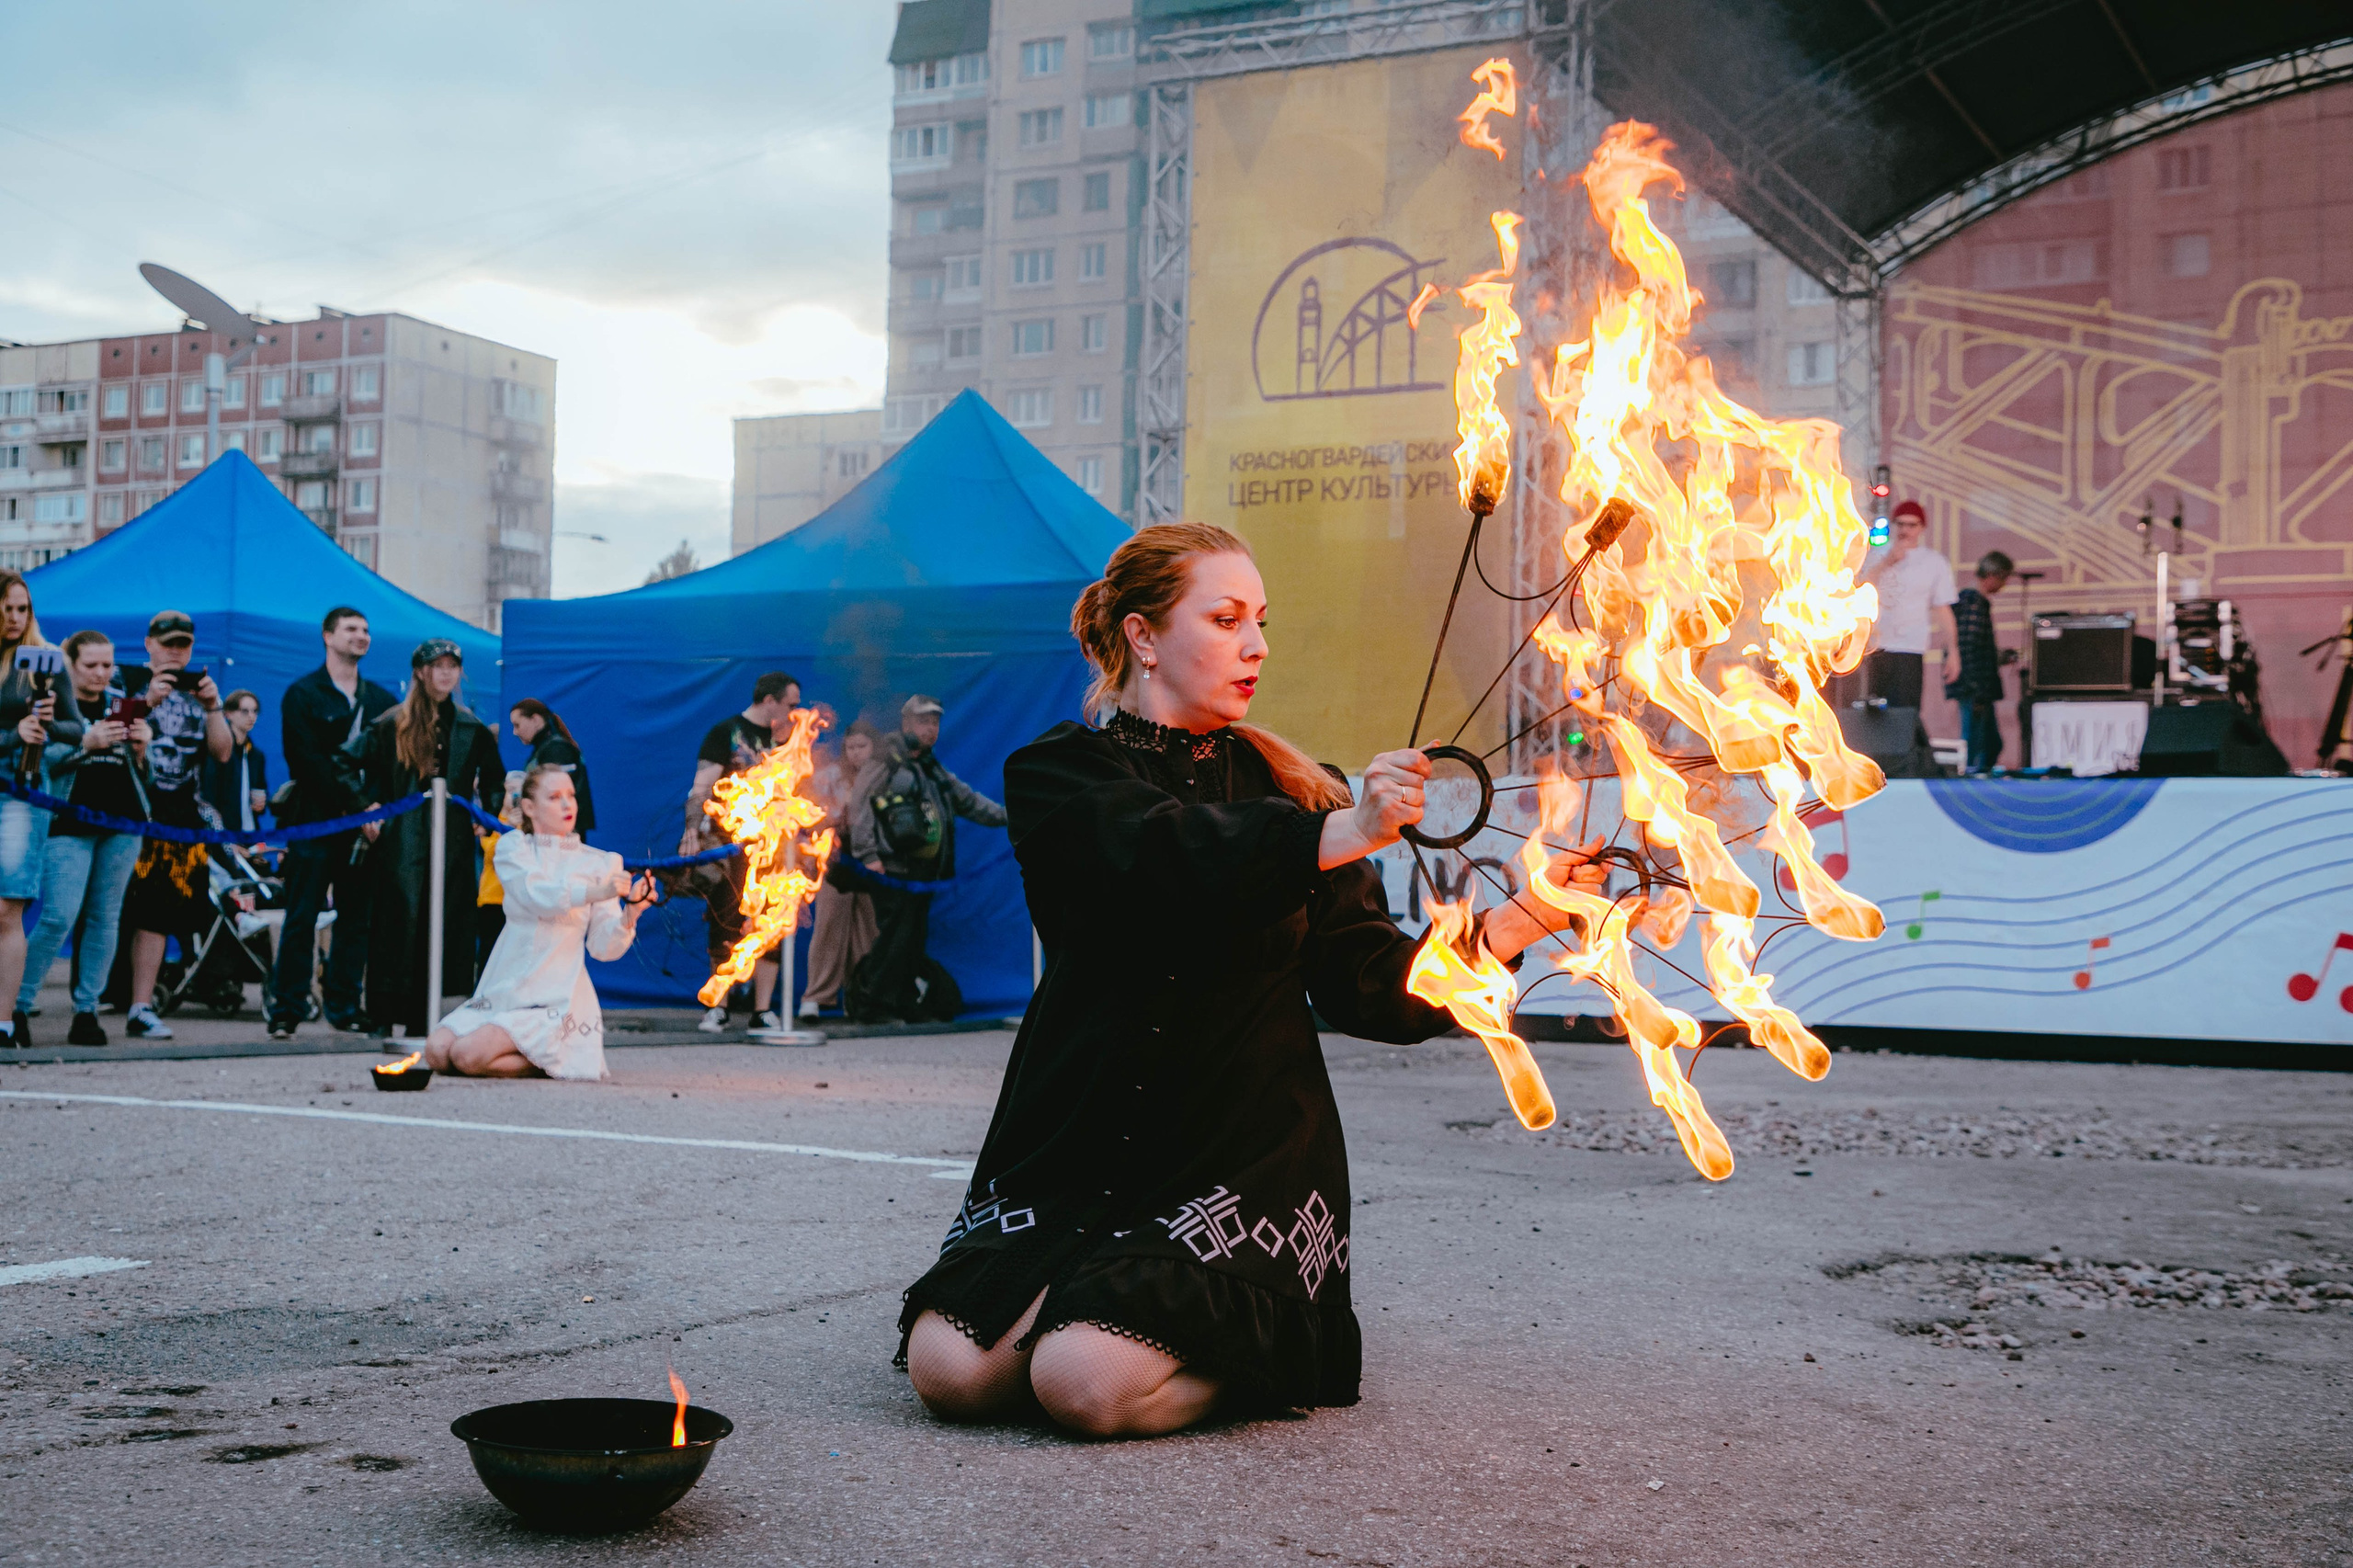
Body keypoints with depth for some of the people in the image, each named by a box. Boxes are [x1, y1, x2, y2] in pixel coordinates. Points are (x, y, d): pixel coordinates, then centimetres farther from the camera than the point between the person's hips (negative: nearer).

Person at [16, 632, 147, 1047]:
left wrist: (141, 748, -3)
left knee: (105, 918, 2)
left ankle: (86, 1010, 7)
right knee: (60, 916, -13)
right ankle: (18, 1005, -2)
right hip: (70, 824, -4)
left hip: (122, 822, 4)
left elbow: (142, 773, 19)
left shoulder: (123, 704, 15)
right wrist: (86, 744, -18)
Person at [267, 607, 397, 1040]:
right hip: (315, 821, -4)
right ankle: (286, 1010, -1)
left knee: (356, 917, 4)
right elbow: (307, 762, -7)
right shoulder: (302, 695, 3)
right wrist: (352, 806, -13)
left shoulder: (381, 700, 16)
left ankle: (344, 1007, 10)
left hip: (364, 822, 4)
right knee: (301, 918, -4)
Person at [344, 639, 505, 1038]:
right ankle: (384, 1017, 0)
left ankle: (420, 1018, 5)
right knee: (399, 922, -5)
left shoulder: (471, 728, 12)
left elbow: (494, 780, 24)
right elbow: (346, 762, 5)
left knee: (444, 927, -1)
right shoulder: (392, 724, 2)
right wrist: (365, 807, -3)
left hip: (453, 840, 3)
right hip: (401, 839, -3)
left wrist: (487, 815, 10)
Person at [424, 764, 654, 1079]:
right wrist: (596, 891, -32)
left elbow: (603, 948, -2)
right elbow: (536, 894, -15)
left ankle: (551, 1062, 2)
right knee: (436, 1051, -16)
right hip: (504, 989, 4)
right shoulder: (513, 847, 7)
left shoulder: (600, 862, 4)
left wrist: (631, 912, -23)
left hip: (556, 997, -4)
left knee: (468, 1055, -23)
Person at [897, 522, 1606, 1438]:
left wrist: (1519, 920, -13)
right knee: (950, 1370, -18)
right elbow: (1174, 857, -21)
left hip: (1243, 1155, -1)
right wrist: (1340, 835, -38)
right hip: (1076, 1149, 1)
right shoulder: (1056, 778, 2)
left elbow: (1370, 989, 2)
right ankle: (1106, 1300, 10)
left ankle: (1258, 1343, 8)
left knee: (1094, 1385, -23)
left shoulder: (1283, 788, 10)